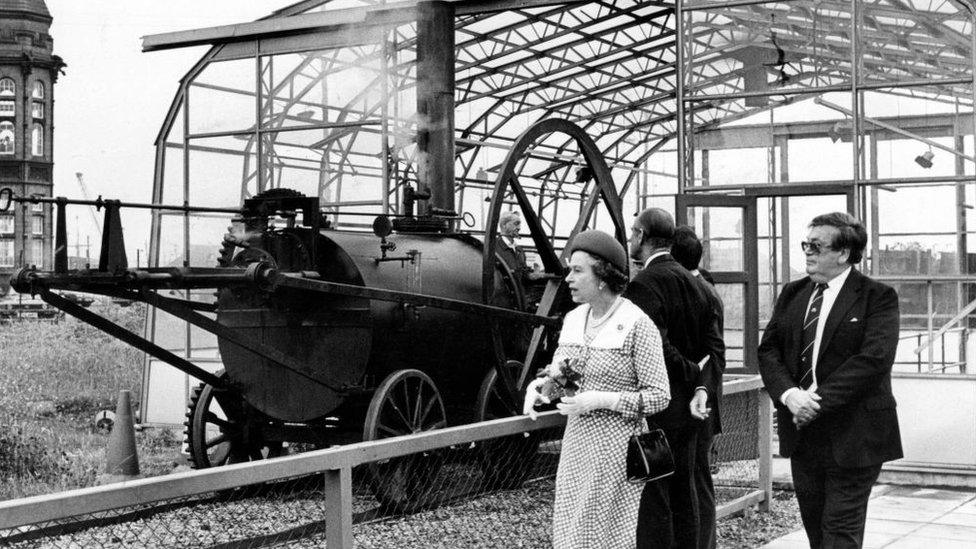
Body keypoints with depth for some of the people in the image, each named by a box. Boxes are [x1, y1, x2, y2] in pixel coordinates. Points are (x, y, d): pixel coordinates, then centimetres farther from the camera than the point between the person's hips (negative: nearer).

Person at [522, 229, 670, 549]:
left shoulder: (637, 325, -13)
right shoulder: (573, 319, 7)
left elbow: (659, 396, -13)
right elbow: (556, 372, 18)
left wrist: (601, 400, -20)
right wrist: (537, 386, -5)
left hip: (616, 450, -6)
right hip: (576, 444, 6)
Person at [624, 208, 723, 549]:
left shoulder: (644, 284, -17)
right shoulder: (691, 281, 11)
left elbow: (658, 349, -25)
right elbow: (713, 343, 9)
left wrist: (693, 374, -10)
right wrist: (702, 386, -3)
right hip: (686, 407, 9)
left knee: (653, 502, -4)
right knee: (683, 496, 16)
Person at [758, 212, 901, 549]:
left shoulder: (878, 297, -7)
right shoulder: (792, 294, 11)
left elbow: (874, 358, -18)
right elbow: (768, 350, 7)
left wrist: (819, 398, -21)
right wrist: (788, 393, -13)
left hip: (852, 436, -6)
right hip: (802, 432, 6)